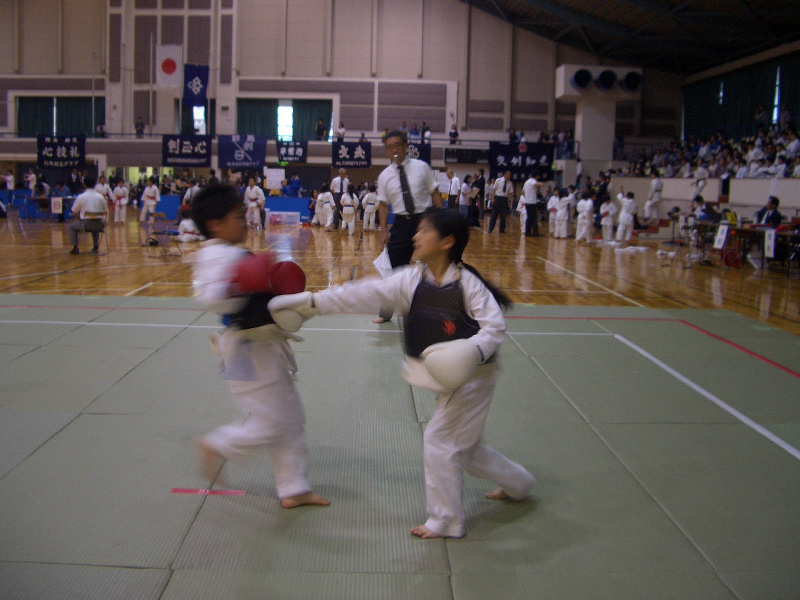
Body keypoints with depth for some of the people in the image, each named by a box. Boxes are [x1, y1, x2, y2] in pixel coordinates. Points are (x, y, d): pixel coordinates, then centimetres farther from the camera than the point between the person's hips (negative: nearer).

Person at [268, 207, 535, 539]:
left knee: (440, 440, -5)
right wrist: (311, 301, -14)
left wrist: (474, 350, -37)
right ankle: (516, 483, 44)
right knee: (463, 445, 19)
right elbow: (363, 294, -8)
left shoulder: (466, 282, -17)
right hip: (447, 376, 7)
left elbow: (495, 325, -17)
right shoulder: (411, 279, -2)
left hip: (472, 376, -7)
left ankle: (446, 521, 13)